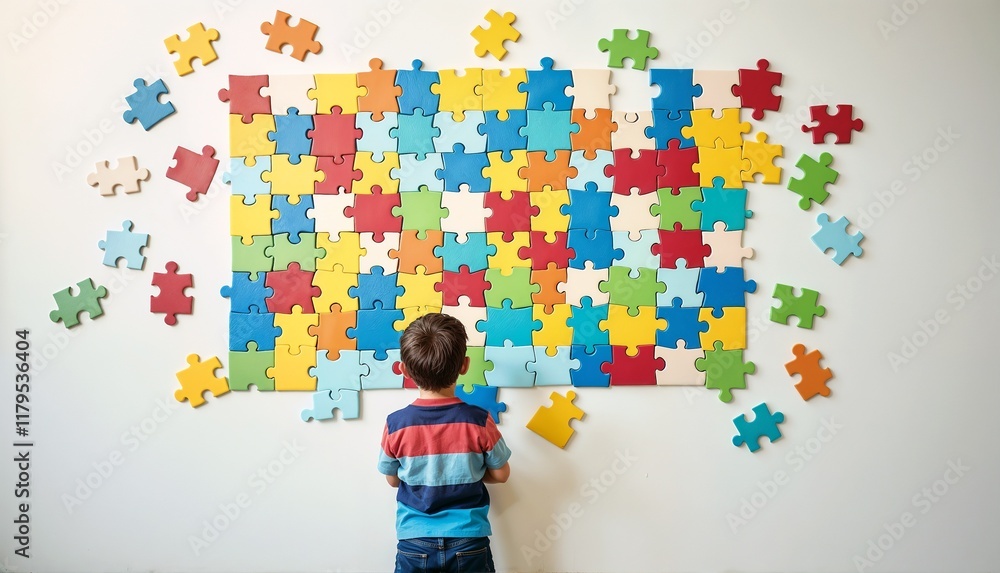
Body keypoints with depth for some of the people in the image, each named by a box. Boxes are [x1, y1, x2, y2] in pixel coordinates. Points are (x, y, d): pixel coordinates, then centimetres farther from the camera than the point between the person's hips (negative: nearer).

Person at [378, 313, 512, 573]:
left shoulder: (395, 424, -15)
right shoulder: (479, 421, -17)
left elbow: (393, 479, 0)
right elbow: (500, 474, -4)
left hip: (414, 544, 1)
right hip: (468, 543, 0)